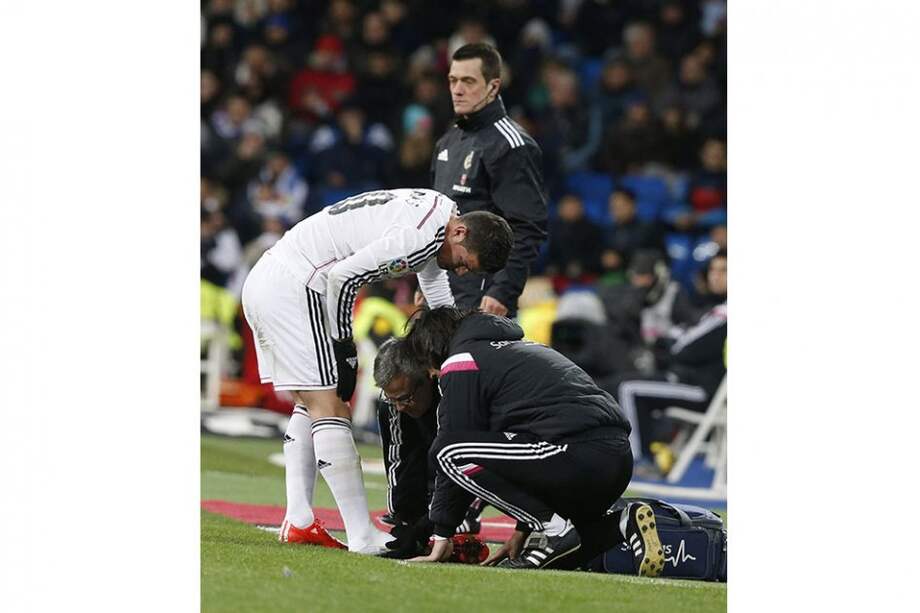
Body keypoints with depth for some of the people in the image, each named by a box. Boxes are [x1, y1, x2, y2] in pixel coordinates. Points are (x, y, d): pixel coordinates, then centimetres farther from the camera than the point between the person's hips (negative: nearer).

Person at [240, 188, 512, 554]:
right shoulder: (422, 235, -19)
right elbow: (343, 275, -22)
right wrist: (343, 345, -11)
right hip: (294, 288, -11)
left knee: (309, 405, 17)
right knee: (330, 408, -9)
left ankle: (298, 523, 14)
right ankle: (363, 536, -9)